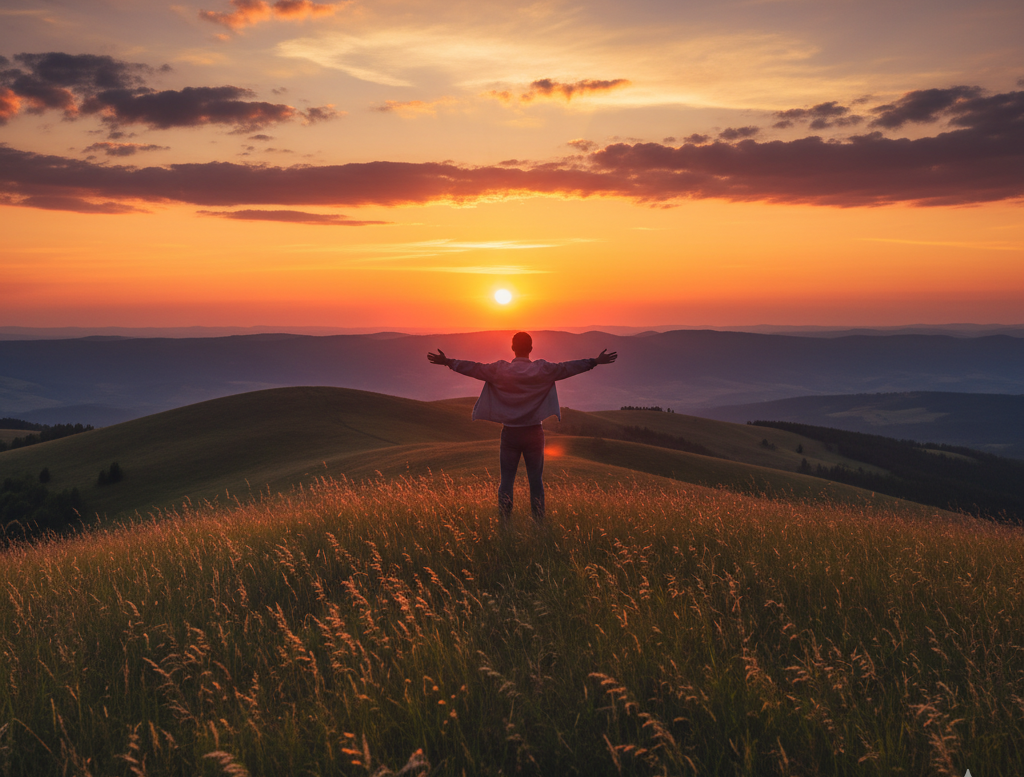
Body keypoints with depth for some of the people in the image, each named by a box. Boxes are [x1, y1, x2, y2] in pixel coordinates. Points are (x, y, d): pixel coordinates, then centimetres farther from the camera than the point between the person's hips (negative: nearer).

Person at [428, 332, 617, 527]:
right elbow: (568, 367, -2)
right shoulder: (542, 370, -5)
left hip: (510, 433, 0)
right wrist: (595, 362, 6)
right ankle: (539, 526, 7)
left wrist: (447, 362, 7)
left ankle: (504, 525, 4)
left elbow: (474, 368, -2)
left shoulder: (500, 370, -5)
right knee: (536, 481, 6)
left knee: (506, 481, 5)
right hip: (534, 432, 0)